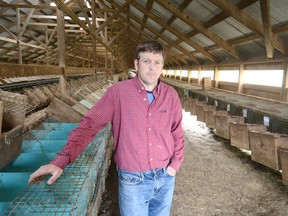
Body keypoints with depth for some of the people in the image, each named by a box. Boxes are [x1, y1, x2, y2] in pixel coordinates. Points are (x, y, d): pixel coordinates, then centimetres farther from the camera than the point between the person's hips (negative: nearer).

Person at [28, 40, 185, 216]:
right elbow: (89, 125, -16)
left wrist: (175, 164, 1)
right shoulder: (118, 92, -15)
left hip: (165, 178, 4)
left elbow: (177, 133, 6)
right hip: (133, 181, -3)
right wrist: (61, 161, -24)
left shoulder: (171, 95, -4)